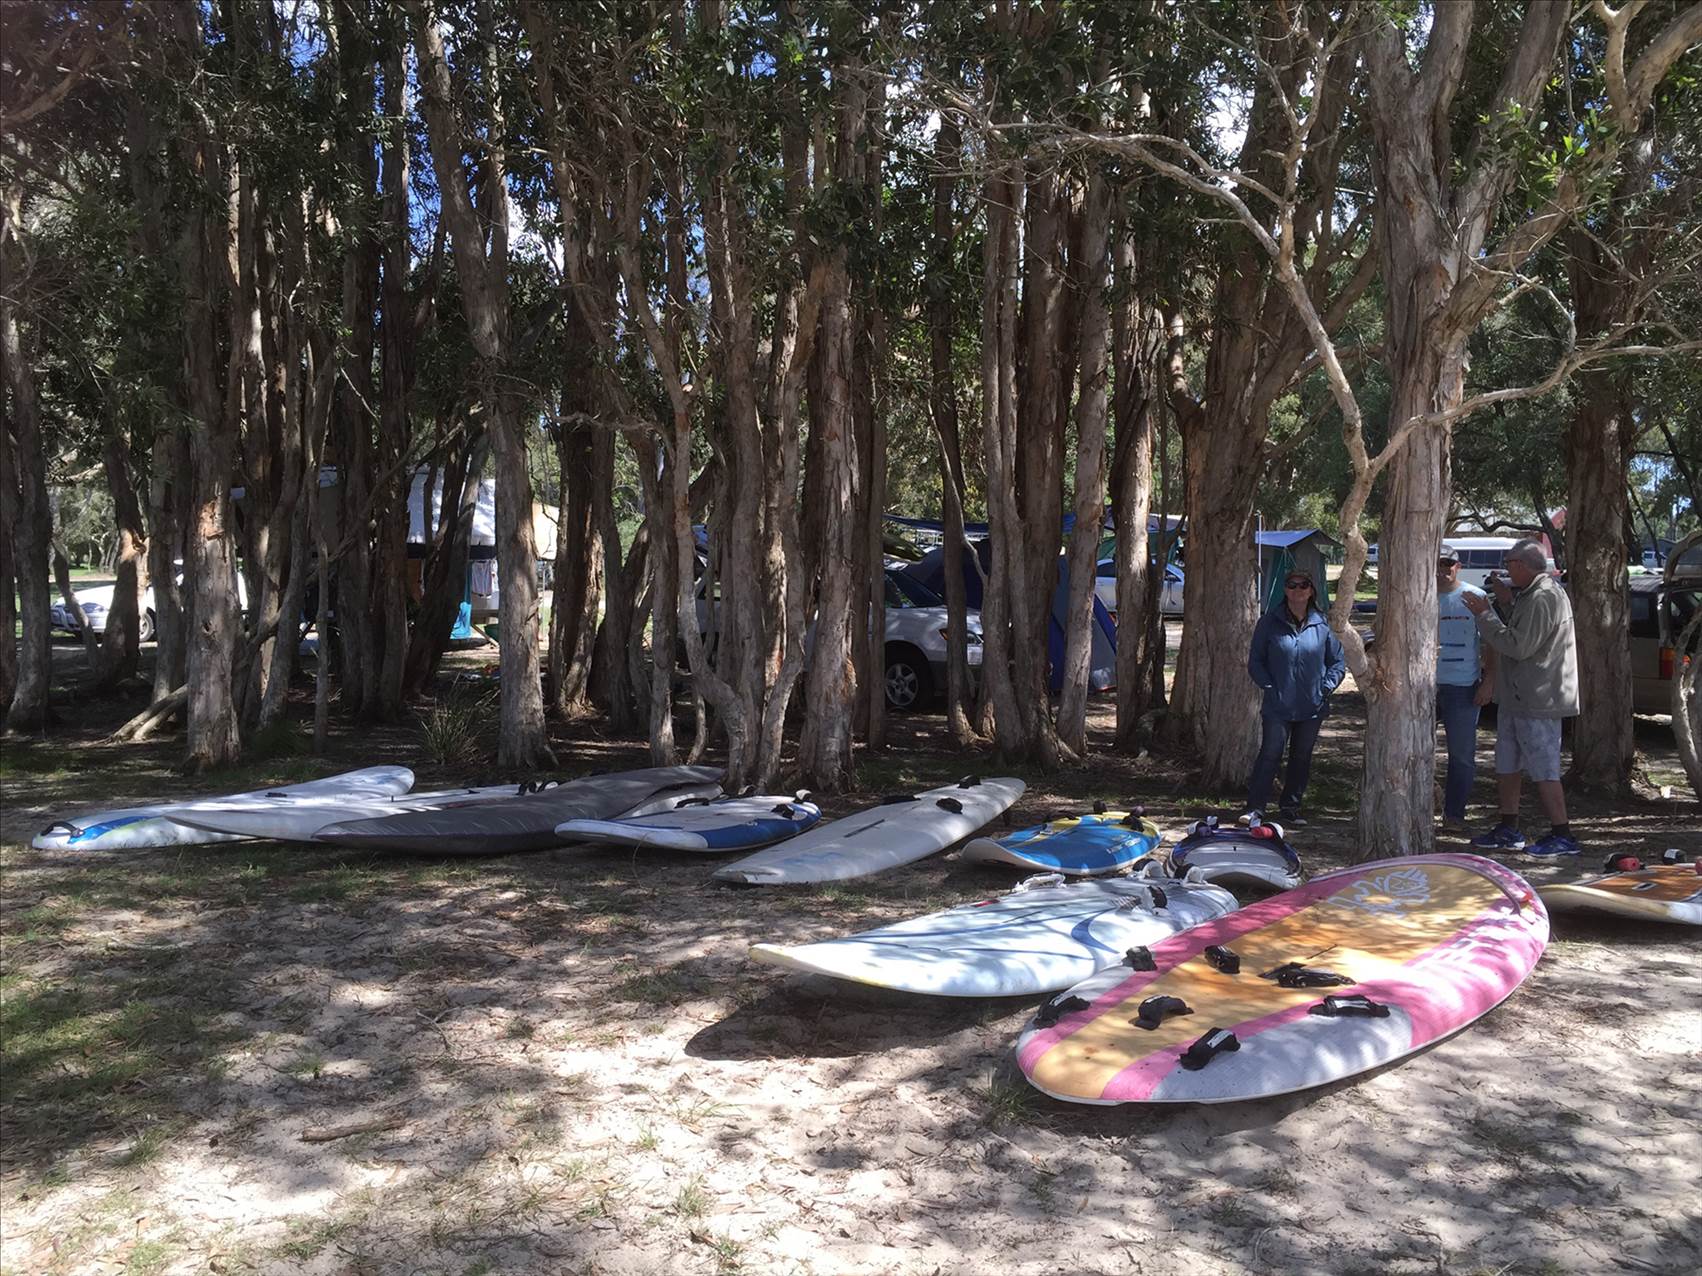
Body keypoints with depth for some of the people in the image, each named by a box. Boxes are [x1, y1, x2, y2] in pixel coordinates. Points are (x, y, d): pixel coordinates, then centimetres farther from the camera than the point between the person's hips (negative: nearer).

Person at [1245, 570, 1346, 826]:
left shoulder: (1323, 624, 2)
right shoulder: (1269, 622, -1)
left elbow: (1338, 661, 10)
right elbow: (1255, 661, 4)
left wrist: (1326, 688, -2)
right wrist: (1269, 686, -7)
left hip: (1313, 707, 2)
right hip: (1277, 706, -2)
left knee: (1302, 757, 11)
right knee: (1270, 754, -7)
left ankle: (1291, 807, 23)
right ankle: (1255, 807, -1)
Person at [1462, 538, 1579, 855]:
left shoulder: (1543, 598, -20)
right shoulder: (1530, 594, 13)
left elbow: (1519, 647, -24)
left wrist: (1484, 615, -16)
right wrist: (1506, 603, 9)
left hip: (1537, 700, -11)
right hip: (1517, 697, 11)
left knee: (1544, 771, -5)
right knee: (1507, 767, 17)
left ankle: (1562, 836, 3)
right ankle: (1508, 831, 26)